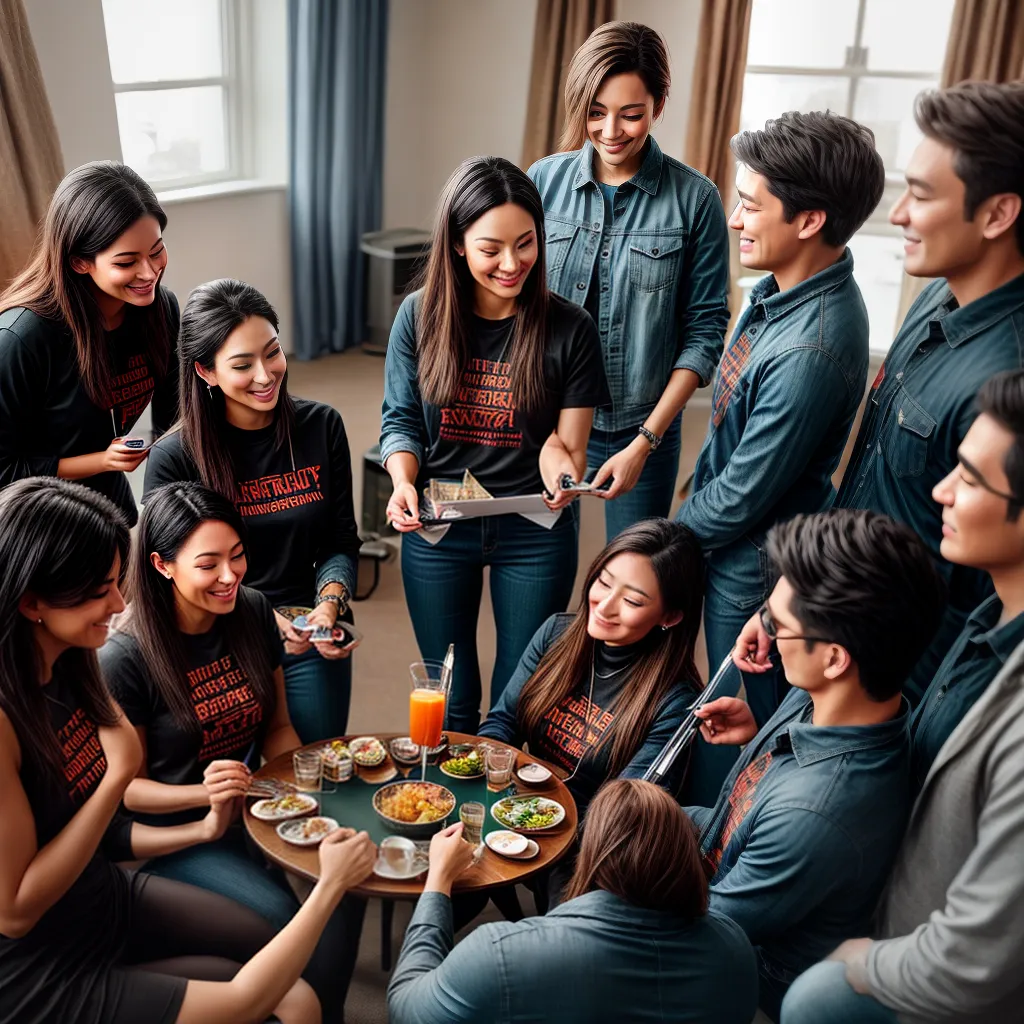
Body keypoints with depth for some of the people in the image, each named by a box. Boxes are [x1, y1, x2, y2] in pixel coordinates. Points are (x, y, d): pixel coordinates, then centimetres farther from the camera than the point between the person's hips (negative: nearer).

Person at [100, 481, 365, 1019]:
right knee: (278, 912, -25)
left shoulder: (253, 612, -3)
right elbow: (127, 786, -10)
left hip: (255, 800, 5)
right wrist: (206, 796, -26)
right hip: (175, 830, -4)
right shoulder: (124, 658, -19)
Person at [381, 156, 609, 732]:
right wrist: (403, 481, -18)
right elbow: (400, 419, 1)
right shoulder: (421, 317, -6)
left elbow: (569, 445, -6)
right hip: (436, 528, 1)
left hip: (536, 533, -1)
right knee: (449, 701, 18)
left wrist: (558, 459, -29)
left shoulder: (570, 329, -10)